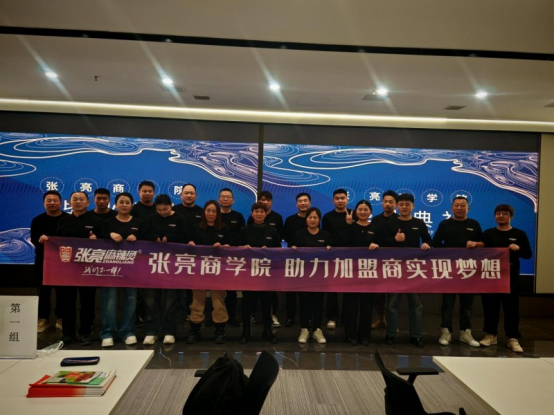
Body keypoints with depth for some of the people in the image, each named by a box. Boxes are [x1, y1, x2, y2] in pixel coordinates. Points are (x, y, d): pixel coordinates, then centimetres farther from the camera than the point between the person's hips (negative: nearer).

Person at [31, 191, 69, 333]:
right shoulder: (37, 220, 6)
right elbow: (33, 239, -3)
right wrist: (39, 240, -25)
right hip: (43, 260, 2)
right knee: (43, 290, 7)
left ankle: (61, 318, 19)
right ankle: (43, 319, 18)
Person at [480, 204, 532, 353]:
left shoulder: (519, 234, 6)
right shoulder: (488, 233, 9)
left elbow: (528, 254, 3)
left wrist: (518, 249, -16)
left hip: (511, 277, -1)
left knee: (511, 308, 2)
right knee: (490, 306, 6)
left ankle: (513, 338, 10)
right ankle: (491, 335, 17)